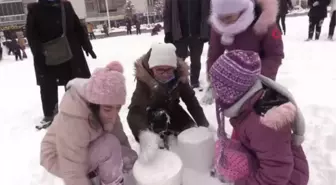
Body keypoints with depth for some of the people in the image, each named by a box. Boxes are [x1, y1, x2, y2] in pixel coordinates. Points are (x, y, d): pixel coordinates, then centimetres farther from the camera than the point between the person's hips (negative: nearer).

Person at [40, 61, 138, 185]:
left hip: (87, 150, 7)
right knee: (110, 144, -31)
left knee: (130, 158, -6)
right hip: (59, 159, -7)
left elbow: (120, 137, -9)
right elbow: (73, 174, -34)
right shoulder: (73, 120, -38)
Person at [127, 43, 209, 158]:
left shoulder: (180, 75, -23)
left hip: (172, 110, 3)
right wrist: (143, 134, -60)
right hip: (149, 115, -3)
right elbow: (135, 111, -42)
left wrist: (205, 126, -25)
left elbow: (191, 101, -18)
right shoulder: (143, 79, -33)